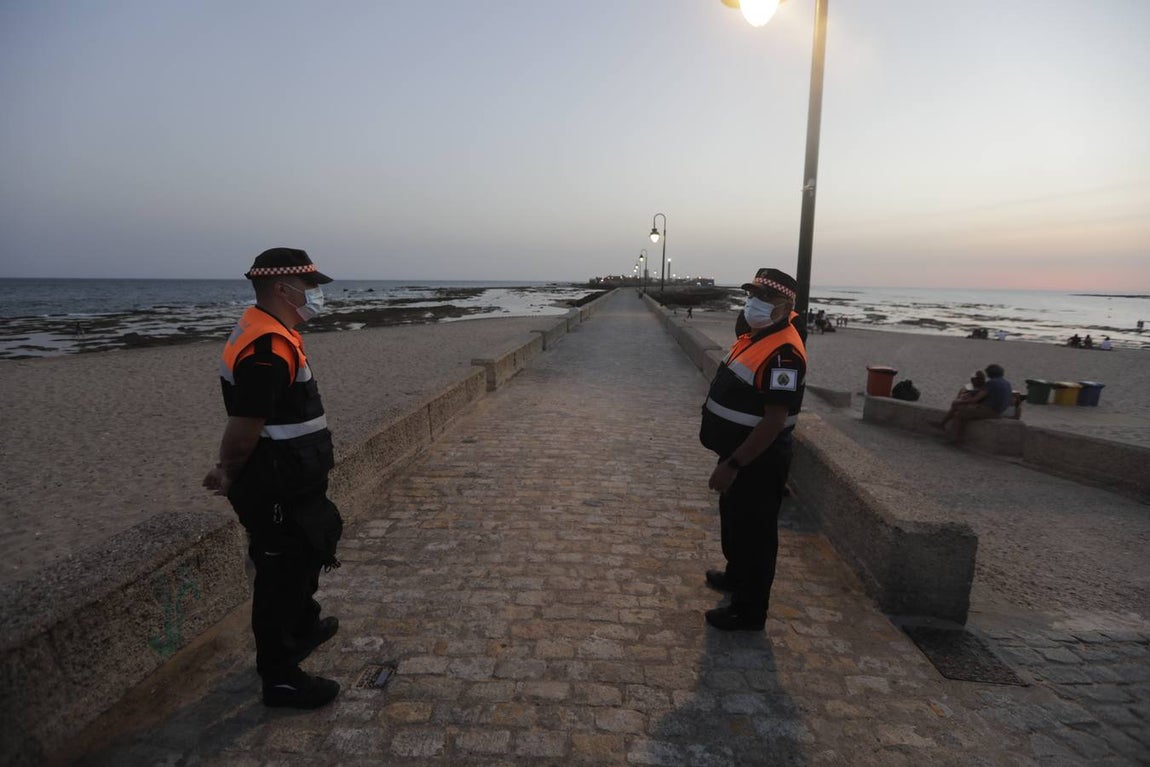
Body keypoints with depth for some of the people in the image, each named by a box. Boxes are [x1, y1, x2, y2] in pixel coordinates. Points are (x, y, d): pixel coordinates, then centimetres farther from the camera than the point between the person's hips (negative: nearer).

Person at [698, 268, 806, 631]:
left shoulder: (783, 352, -25)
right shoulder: (756, 335, 7)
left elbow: (775, 420, -29)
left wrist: (731, 464, -27)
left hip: (759, 461, -10)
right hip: (739, 452, 10)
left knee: (754, 532, 5)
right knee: (734, 520, 26)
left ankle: (749, 611, 21)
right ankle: (736, 576, 48)